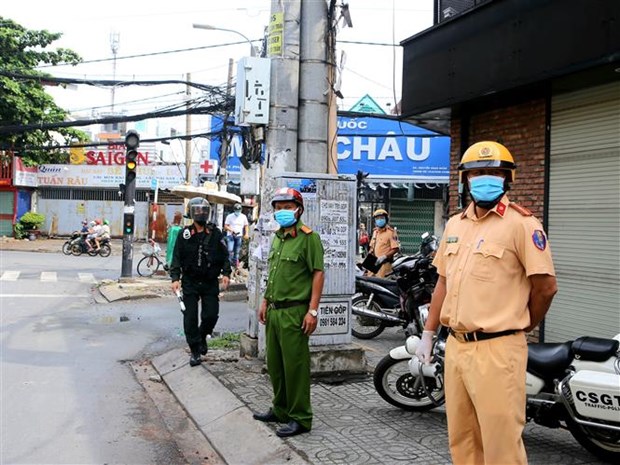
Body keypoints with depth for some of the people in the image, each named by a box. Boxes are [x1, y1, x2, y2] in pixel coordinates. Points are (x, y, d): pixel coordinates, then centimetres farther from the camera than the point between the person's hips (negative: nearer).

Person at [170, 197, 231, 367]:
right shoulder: (184, 234, 0)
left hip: (210, 283, 0)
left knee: (211, 315, -1)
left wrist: (226, 273, -9)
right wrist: (175, 278, -8)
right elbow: (176, 258, 1)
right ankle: (195, 351, 13)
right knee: (190, 318, 1)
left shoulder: (215, 233, 1)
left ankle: (202, 336, 30)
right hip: (190, 282, 0)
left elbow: (224, 255, 4)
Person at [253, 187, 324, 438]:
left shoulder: (308, 237, -10)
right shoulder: (277, 238, 15)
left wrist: (312, 310, -18)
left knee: (295, 366, -2)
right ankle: (281, 409, 31)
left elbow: (318, 273, -13)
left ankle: (300, 418, 8)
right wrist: (265, 301, 18)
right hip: (274, 311, 8)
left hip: (294, 312, -8)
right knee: (274, 364, 16)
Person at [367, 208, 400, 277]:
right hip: (374, 262, 7)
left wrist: (384, 256, -20)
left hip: (384, 263, -7)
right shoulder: (375, 231, 20)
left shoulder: (390, 232, -6)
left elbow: (396, 248, -11)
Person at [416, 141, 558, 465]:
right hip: (455, 347, 7)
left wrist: (522, 328, 4)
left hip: (496, 350, -7)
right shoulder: (455, 224, 13)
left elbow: (546, 286, -9)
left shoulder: (521, 223, -10)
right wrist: (427, 335, 16)